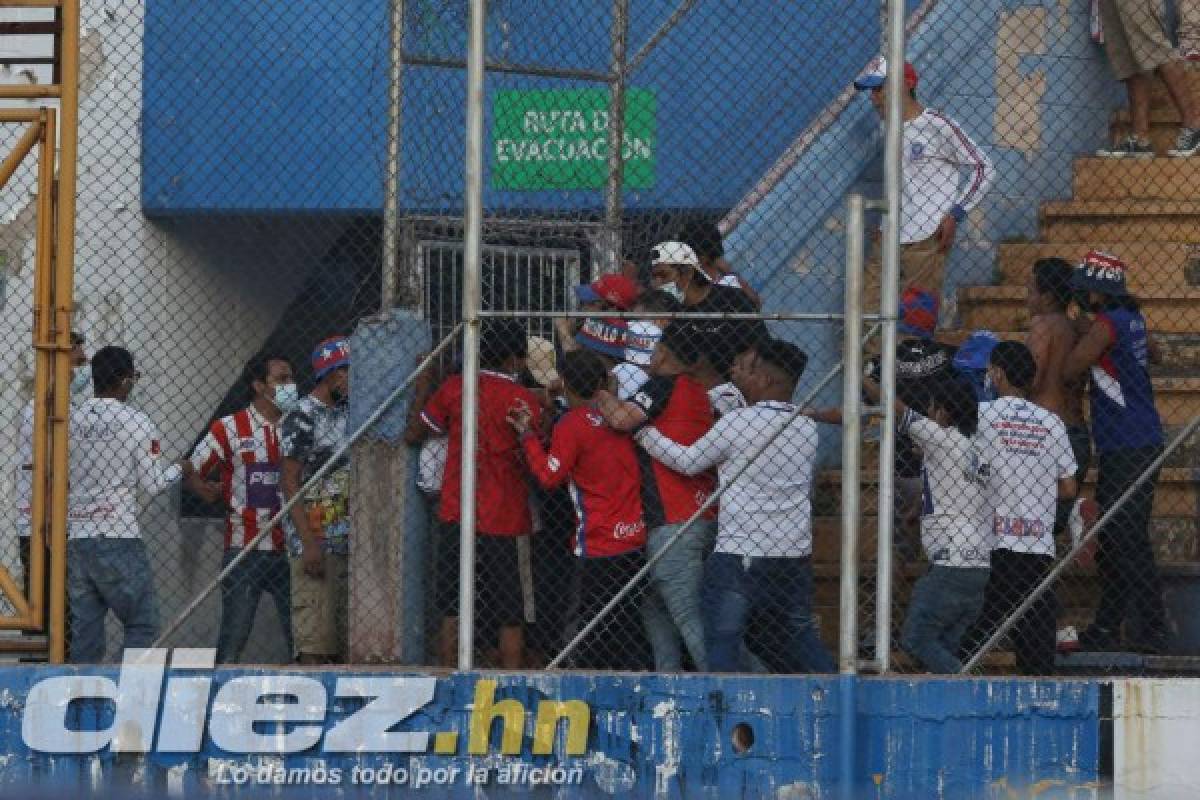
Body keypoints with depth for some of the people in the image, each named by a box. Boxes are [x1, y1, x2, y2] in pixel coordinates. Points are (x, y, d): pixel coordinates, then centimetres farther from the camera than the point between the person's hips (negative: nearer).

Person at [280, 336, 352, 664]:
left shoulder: (348, 415, 15)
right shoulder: (301, 418, -8)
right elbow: (290, 483, -12)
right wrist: (308, 543, -18)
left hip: (349, 546, 8)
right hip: (314, 544, -8)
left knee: (346, 639, 7)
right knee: (314, 638, -10)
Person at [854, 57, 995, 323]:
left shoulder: (937, 126, -7)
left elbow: (984, 169, -6)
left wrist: (955, 215, -12)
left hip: (926, 241, -7)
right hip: (888, 242, 7)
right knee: (865, 314, 0)